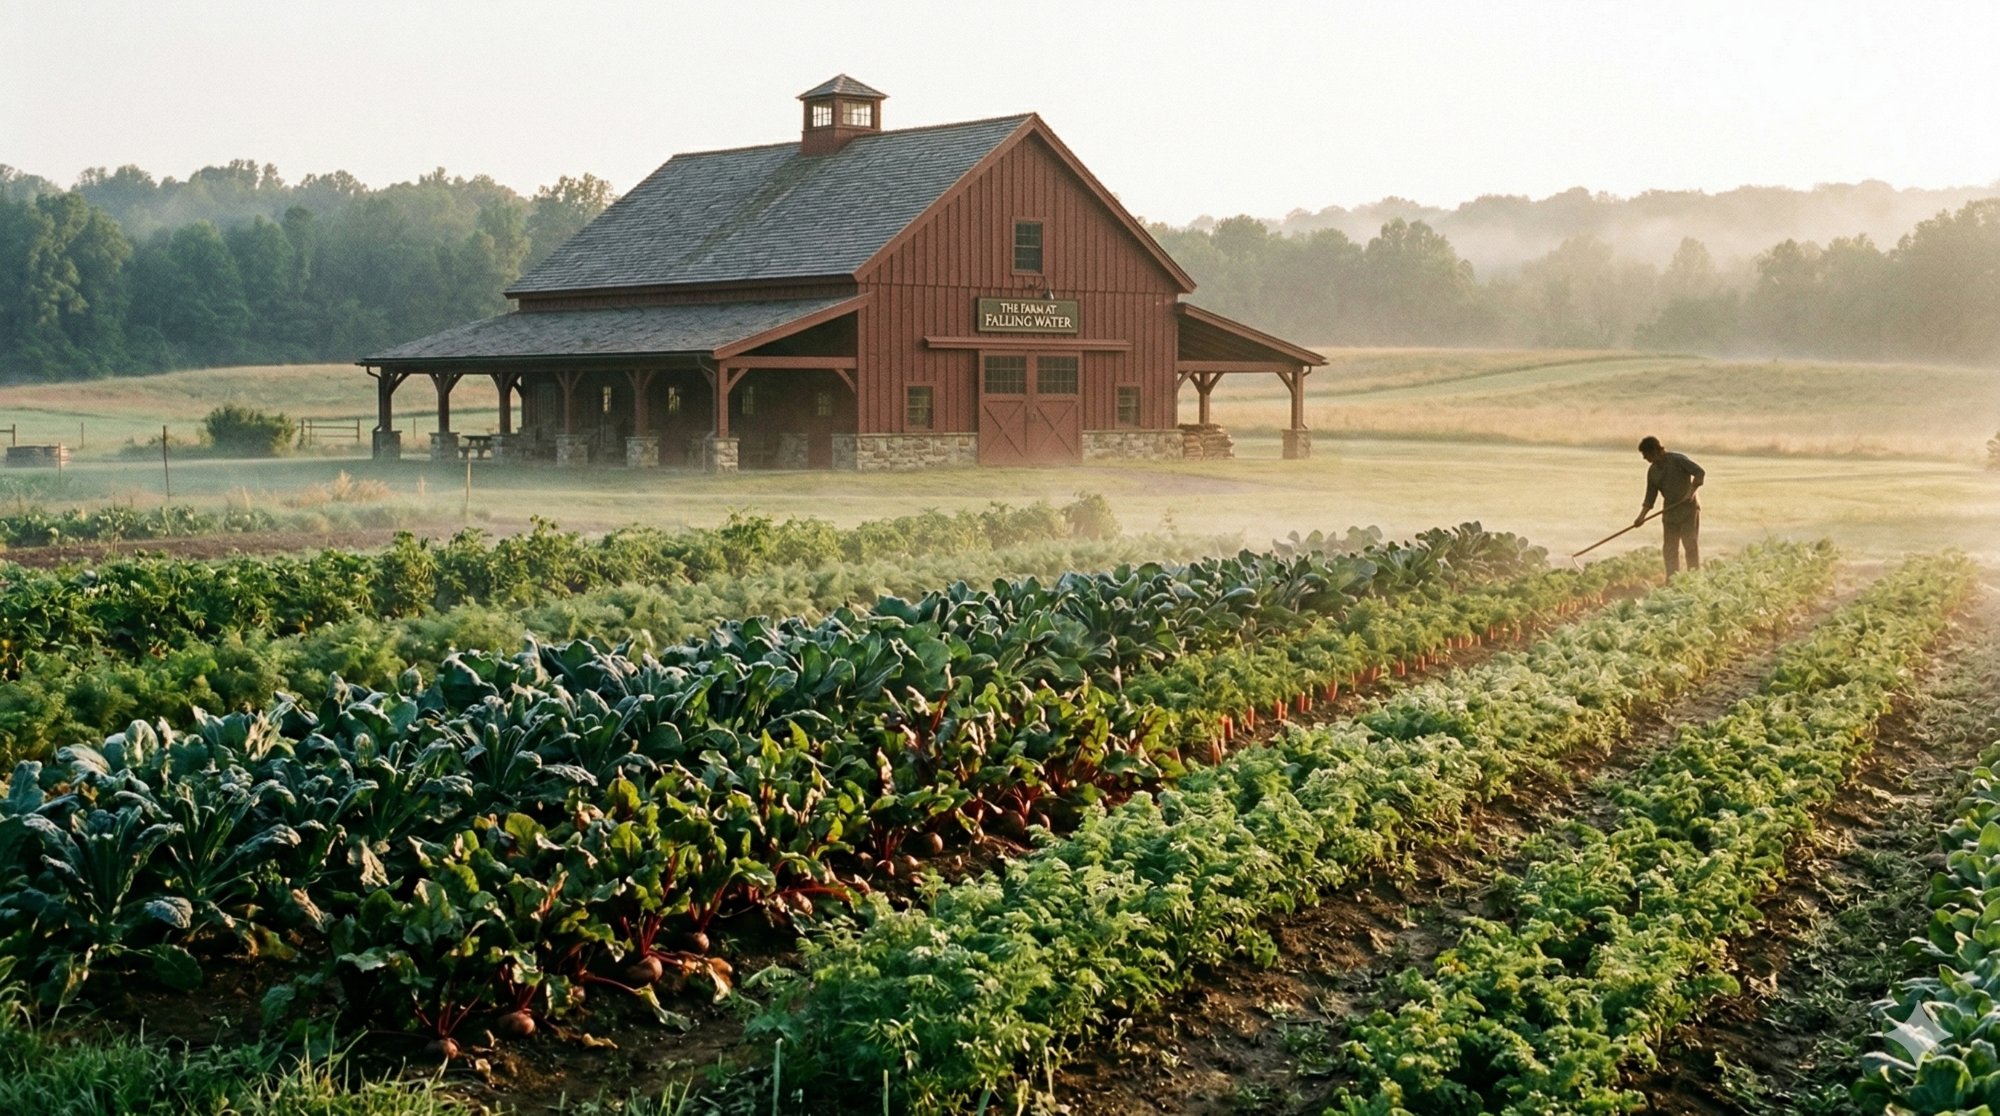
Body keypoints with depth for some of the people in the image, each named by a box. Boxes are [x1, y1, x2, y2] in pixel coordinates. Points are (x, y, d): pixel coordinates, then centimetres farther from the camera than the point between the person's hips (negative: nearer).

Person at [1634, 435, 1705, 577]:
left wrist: (1692, 490, -30)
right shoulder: (1652, 471, 8)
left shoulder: (1678, 460, -11)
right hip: (1670, 511, 7)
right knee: (1670, 549, 4)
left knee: (1691, 545, -7)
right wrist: (1641, 517, 2)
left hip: (1688, 508, -7)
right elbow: (1650, 496, 11)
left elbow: (1700, 473, -17)